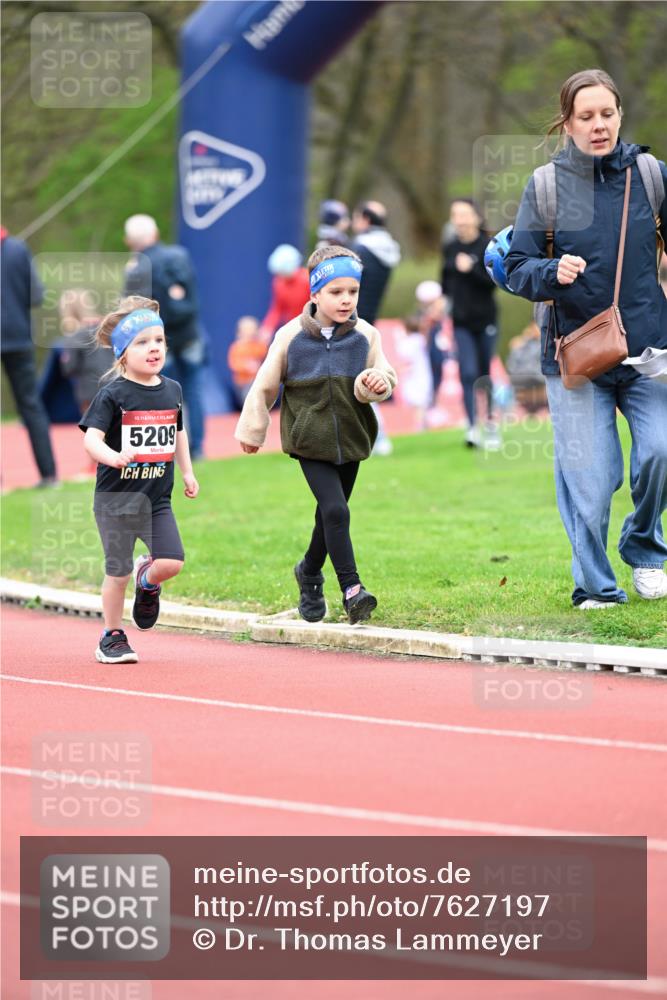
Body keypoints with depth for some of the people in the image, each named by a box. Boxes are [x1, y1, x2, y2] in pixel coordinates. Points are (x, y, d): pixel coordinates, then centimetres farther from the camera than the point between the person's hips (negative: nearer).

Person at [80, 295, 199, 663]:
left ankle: (147, 581, 27)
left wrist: (187, 472, 19)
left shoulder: (171, 390, 6)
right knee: (118, 572, 2)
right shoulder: (112, 395, -11)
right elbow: (92, 438, -20)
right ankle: (112, 636, 20)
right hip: (117, 497, -4)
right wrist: (114, 457, -38)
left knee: (171, 563, -9)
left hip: (158, 497, 4)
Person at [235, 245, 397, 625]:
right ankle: (351, 588, -15)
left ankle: (310, 573, 38)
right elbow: (266, 384, 5)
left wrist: (377, 383, -20)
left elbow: (386, 377, 5)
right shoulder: (292, 336, -5)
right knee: (336, 511, -17)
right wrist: (252, 431, 12)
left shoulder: (365, 336, 0)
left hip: (350, 440, 3)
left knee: (329, 515, 14)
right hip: (311, 440, -3)